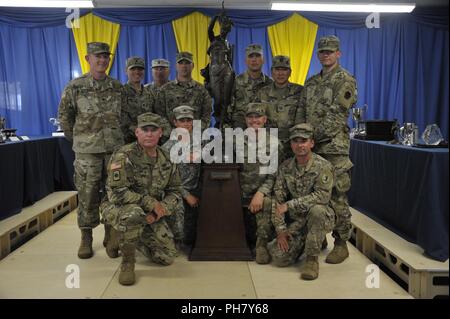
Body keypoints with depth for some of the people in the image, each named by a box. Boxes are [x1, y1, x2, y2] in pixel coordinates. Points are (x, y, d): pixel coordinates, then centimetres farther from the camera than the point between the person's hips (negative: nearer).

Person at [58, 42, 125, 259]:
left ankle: (111, 234, 22)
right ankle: (86, 238, 13)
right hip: (87, 150, -2)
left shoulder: (117, 87, 7)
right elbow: (64, 116, 8)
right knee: (87, 194, 1)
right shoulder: (74, 87, 0)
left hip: (114, 147, 3)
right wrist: (77, 138, 9)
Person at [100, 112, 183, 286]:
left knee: (167, 257, -1)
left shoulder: (166, 159, -1)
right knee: (134, 213, -41)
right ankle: (127, 263, -14)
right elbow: (117, 193, -25)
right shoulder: (123, 156, -20)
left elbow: (175, 191, 5)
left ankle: (122, 237, 24)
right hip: (118, 208, -6)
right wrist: (151, 203, -25)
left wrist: (162, 209, -15)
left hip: (151, 214, 6)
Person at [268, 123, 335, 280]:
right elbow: (277, 200, 0)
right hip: (295, 222, 3)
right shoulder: (285, 167, 0)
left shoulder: (323, 166, -14)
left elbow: (322, 195, -26)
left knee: (316, 210, -37)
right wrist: (280, 230, -7)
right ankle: (302, 243, 20)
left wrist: (289, 205, -27)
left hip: (321, 219, -3)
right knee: (280, 258, -14)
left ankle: (312, 259, -18)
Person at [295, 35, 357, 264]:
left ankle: (341, 244, 7)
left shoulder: (345, 80, -2)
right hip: (311, 147, 7)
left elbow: (335, 115, -12)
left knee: (337, 196, -4)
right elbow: (301, 112, 15)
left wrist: (315, 136, -14)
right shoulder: (311, 82, 19)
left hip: (334, 147, -6)